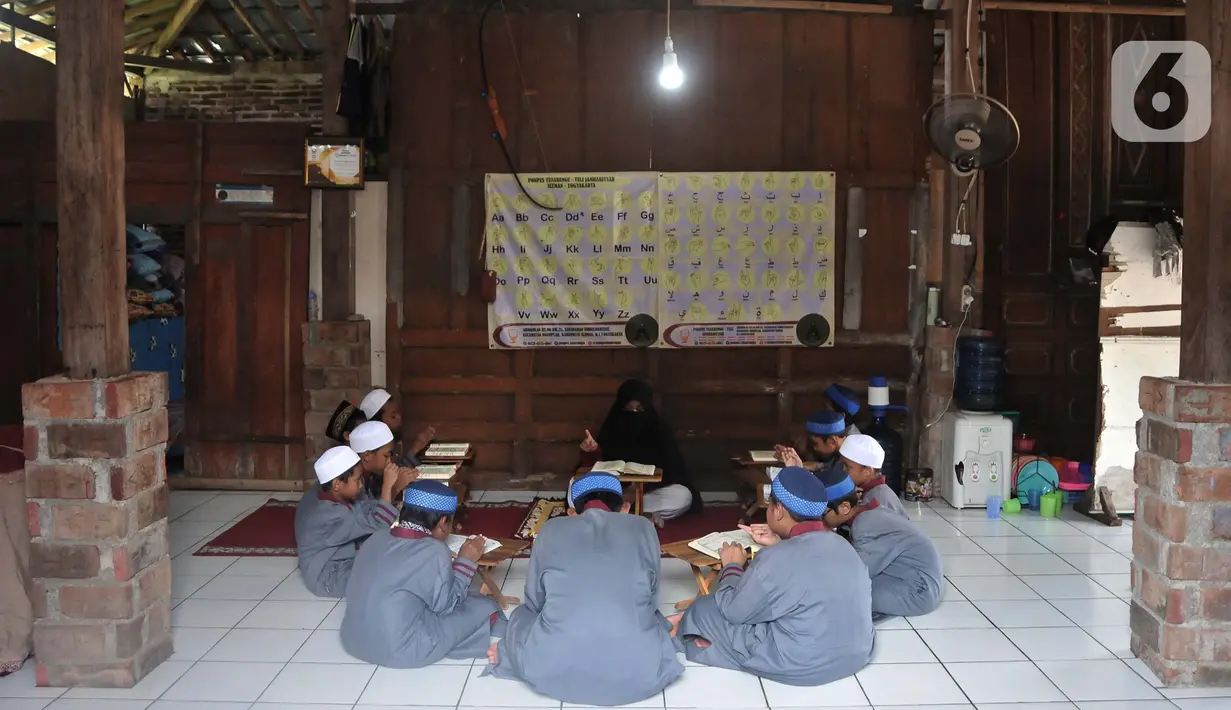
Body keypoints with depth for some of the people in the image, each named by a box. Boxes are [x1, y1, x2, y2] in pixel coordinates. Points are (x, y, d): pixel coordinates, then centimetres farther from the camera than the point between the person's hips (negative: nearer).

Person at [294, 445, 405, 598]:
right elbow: (379, 523, -33)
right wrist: (387, 486, -29)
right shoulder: (330, 514, -33)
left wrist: (395, 487, -16)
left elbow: (368, 508, -3)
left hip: (339, 560, 10)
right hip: (328, 577, -10)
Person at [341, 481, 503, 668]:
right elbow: (445, 605, -7)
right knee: (484, 608, 6)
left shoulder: (377, 539, 2)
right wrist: (465, 562, 3)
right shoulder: (434, 551, -18)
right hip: (397, 651, -8)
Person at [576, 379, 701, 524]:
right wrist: (591, 451, -30)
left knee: (683, 496, -31)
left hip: (650, 492, -1)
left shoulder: (660, 429, -9)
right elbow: (597, 465, -8)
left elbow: (674, 468, -11)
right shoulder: (611, 429, -4)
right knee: (576, 483, -23)